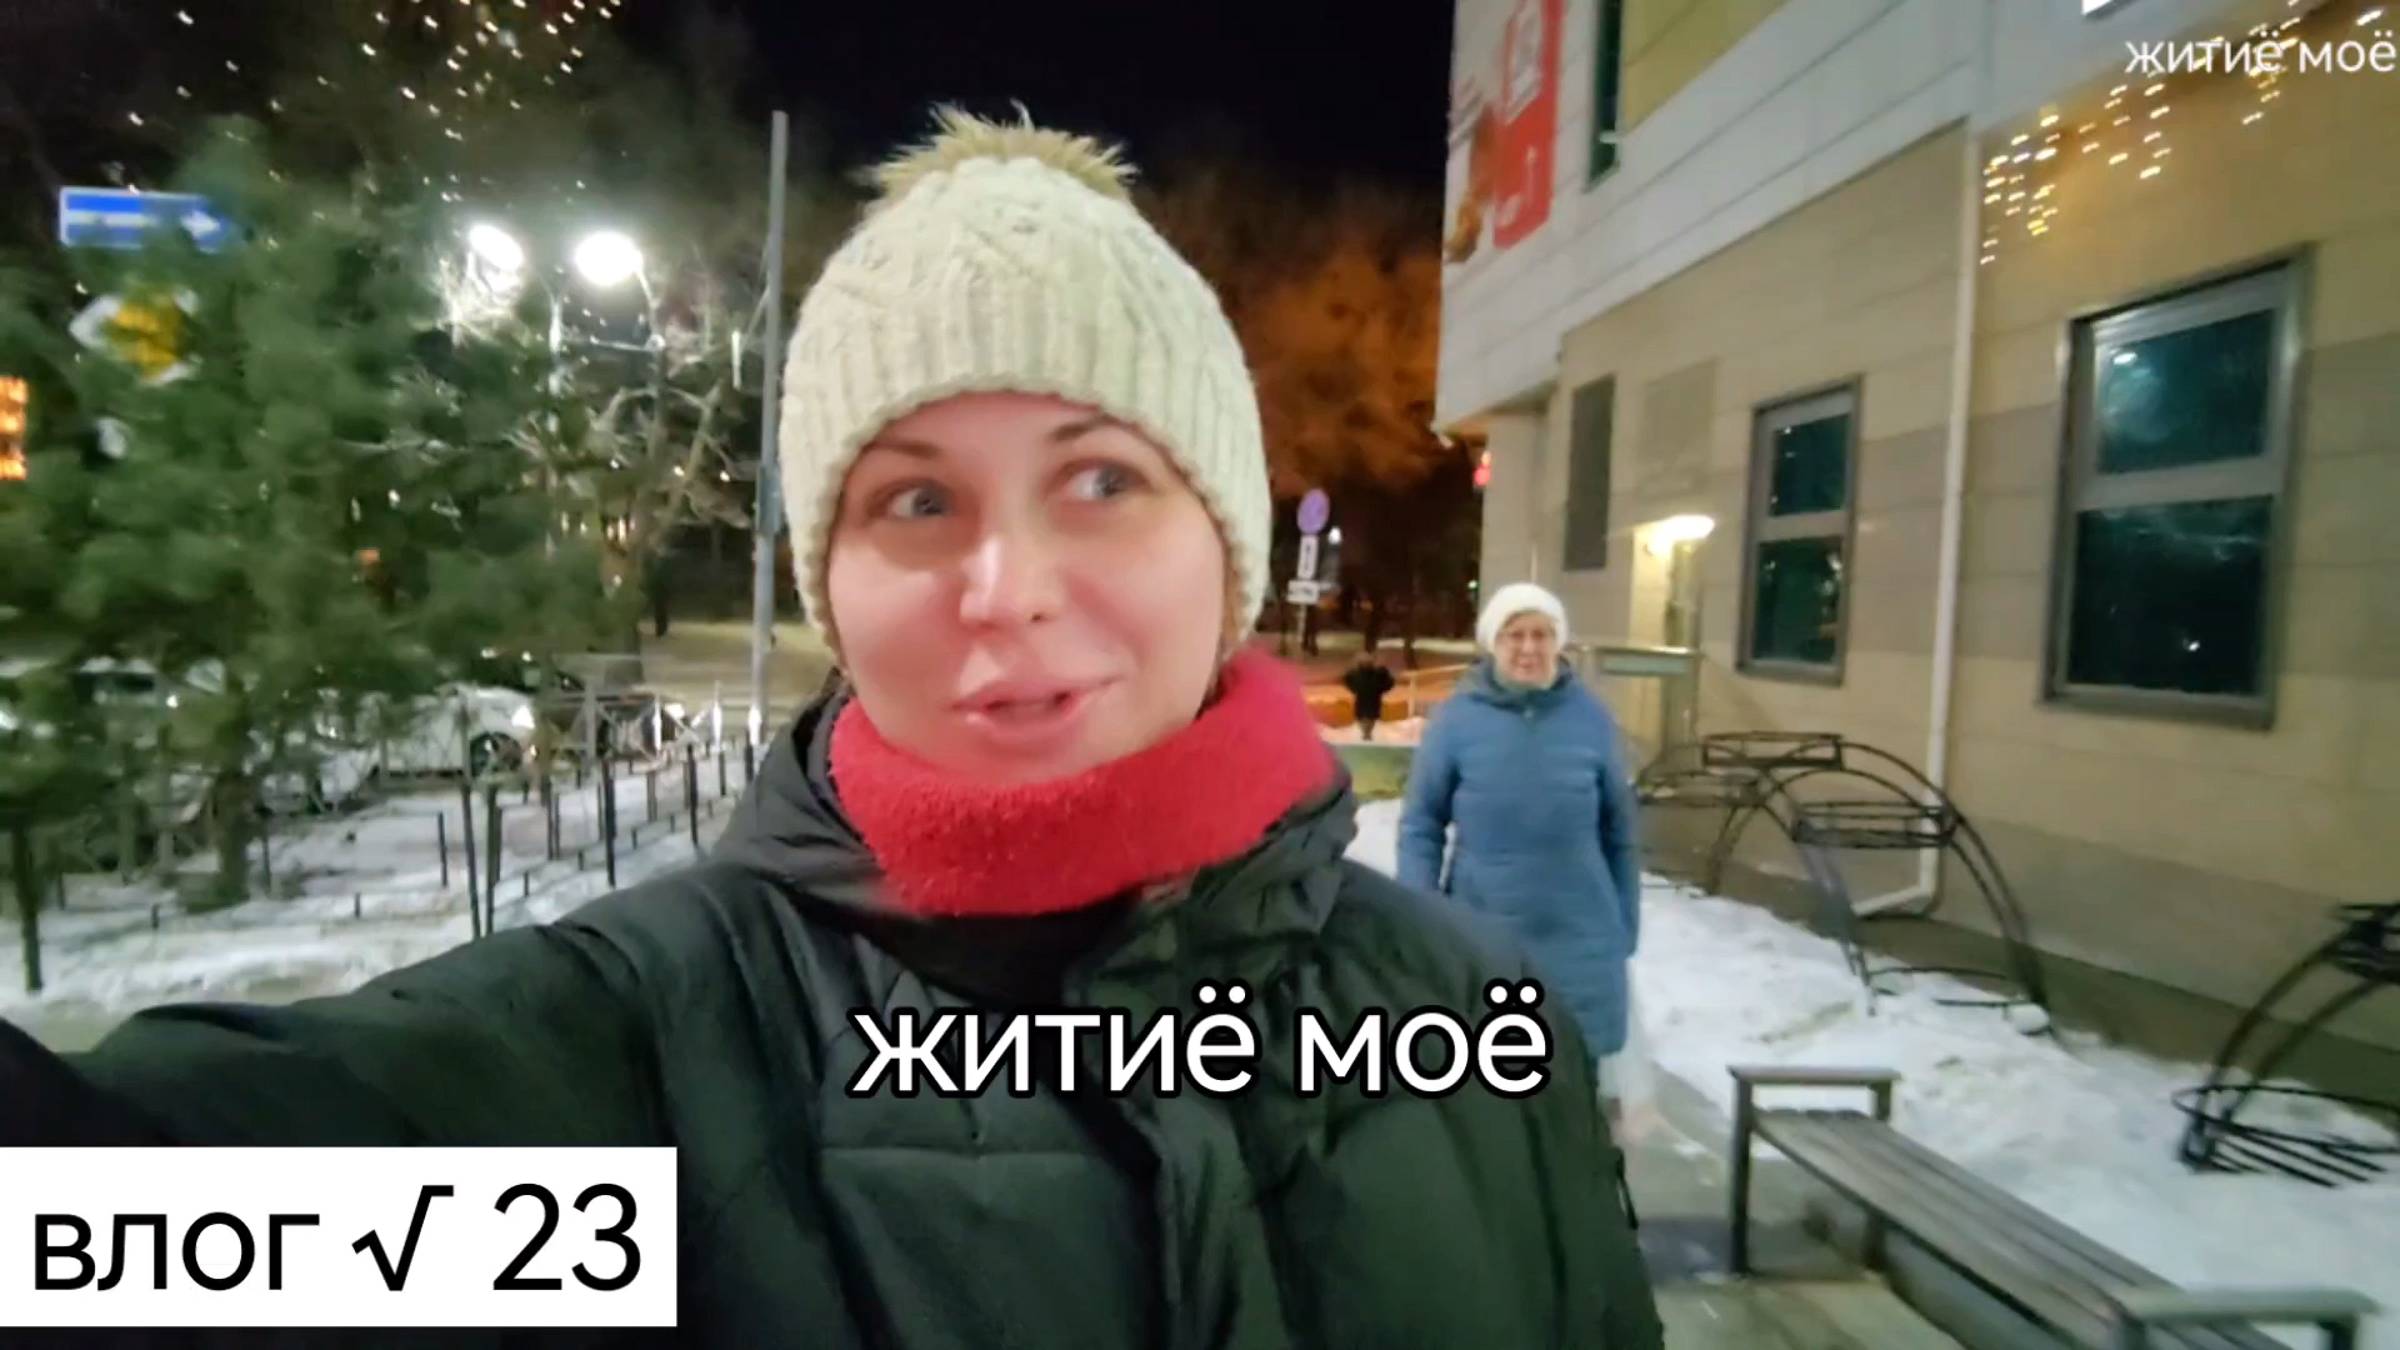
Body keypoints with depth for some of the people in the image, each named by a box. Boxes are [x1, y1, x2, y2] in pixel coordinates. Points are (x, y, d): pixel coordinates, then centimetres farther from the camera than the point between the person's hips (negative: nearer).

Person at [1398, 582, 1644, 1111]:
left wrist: (1626, 926, 7)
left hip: (1579, 939, 1)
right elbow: (1420, 826, -3)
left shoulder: (1591, 718, -3)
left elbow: (1621, 832, 6)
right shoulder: (1456, 718, -8)